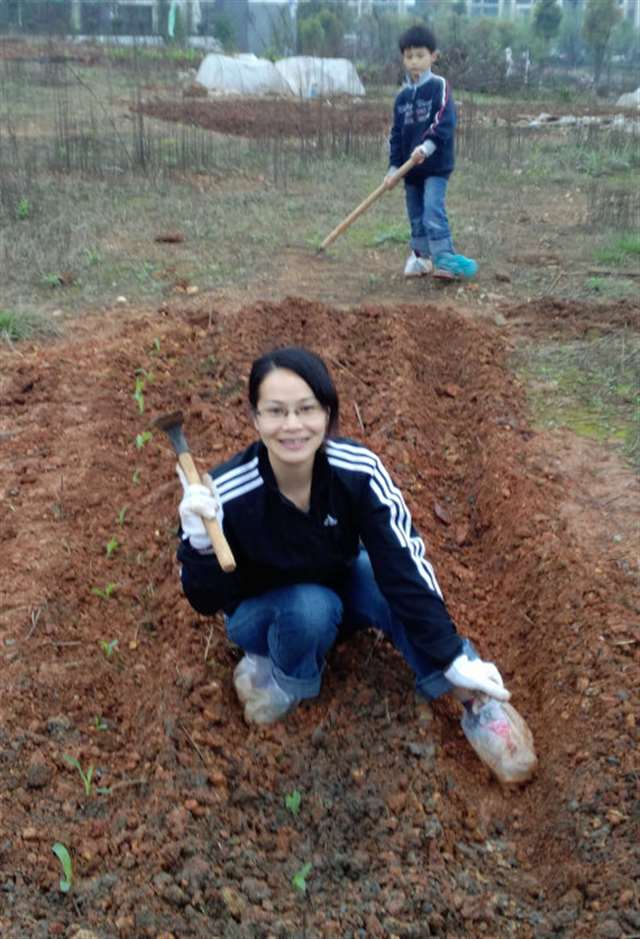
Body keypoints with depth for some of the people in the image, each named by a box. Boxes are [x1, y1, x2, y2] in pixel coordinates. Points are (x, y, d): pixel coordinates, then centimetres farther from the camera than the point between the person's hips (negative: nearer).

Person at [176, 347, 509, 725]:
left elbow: (403, 564, -25)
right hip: (261, 609, -1)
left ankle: (445, 684, -7)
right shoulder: (229, 493, -32)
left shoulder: (359, 470, -29)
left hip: (340, 581, 1)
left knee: (397, 590, -29)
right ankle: (282, 675, -3)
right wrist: (200, 543, -45)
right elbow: (208, 602, -24)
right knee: (311, 608, -33)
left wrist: (454, 658, -26)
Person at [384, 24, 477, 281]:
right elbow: (396, 134, 13)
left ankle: (444, 258, -18)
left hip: (437, 165, -6)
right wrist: (394, 168, 6)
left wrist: (427, 146, -31)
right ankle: (420, 256, 23)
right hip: (411, 167, 6)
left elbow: (446, 121, -18)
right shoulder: (402, 97, 11)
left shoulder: (439, 87, -5)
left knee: (433, 210, -18)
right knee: (416, 215, 11)